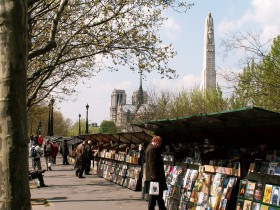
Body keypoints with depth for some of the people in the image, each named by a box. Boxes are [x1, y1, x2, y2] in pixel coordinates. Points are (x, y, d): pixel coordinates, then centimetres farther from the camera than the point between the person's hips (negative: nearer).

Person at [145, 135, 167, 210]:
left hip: (154, 176, 11)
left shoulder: (150, 147, 18)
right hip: (156, 176, -11)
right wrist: (154, 174, -22)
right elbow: (152, 162, -21)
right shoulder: (153, 148, -15)